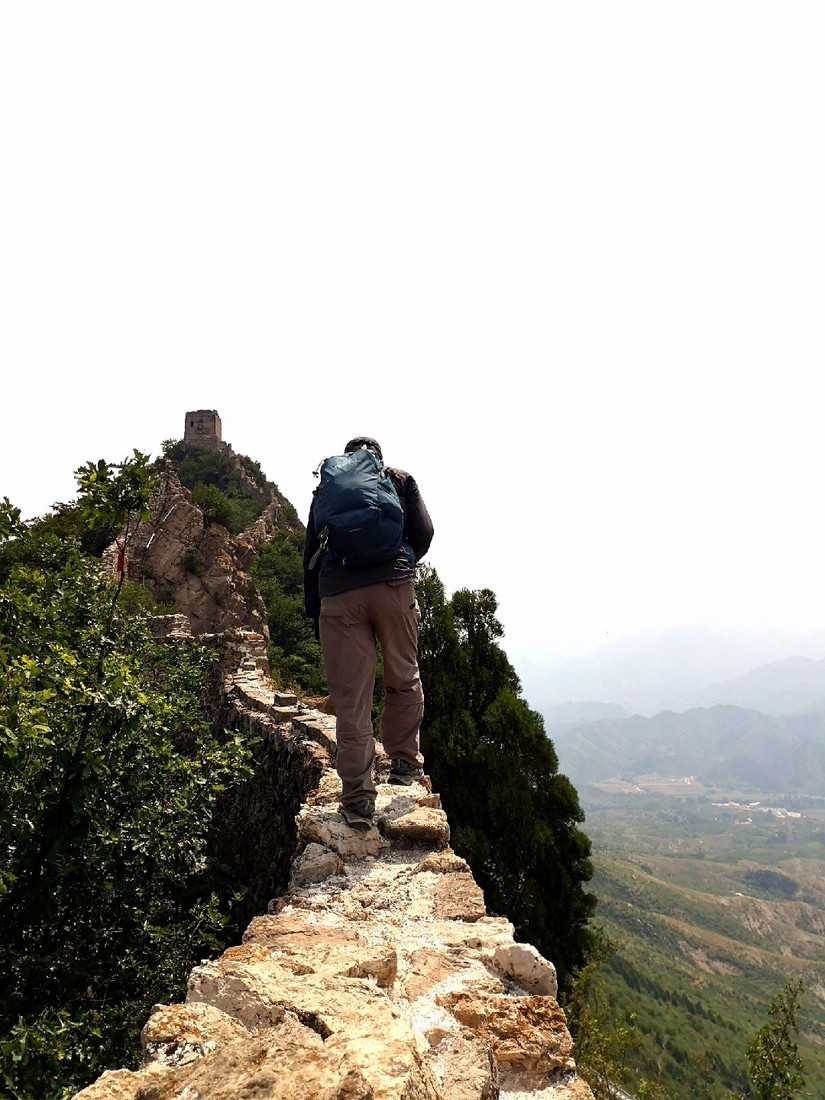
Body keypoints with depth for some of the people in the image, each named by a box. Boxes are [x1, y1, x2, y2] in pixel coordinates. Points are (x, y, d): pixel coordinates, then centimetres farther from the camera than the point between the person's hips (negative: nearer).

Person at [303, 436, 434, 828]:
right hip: (393, 586, -1)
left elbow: (310, 552, 17)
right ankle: (404, 762, 26)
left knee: (350, 699, 2)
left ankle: (357, 799, 4)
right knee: (404, 679, 19)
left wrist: (313, 610, 20)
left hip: (337, 593, 1)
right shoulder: (400, 479, 19)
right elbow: (423, 533, 9)